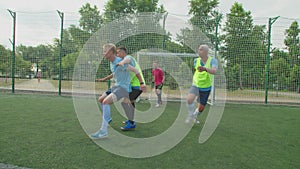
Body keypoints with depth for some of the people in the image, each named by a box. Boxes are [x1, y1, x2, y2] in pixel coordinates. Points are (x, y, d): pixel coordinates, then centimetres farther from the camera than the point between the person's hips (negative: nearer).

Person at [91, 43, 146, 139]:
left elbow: (135, 70, -12)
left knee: (105, 102, -27)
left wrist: (142, 84, -9)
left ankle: (103, 131, -28)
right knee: (100, 100, 14)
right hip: (116, 86, 10)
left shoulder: (120, 62, -19)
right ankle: (108, 118, 34)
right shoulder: (112, 63, 11)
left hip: (123, 88, -10)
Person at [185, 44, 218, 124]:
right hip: (196, 85, 1)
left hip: (206, 88, -1)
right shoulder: (196, 60, -6)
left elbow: (214, 71, -38)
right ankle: (191, 115, 0)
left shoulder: (212, 60, -16)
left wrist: (205, 69, -56)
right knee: (189, 99, -28)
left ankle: (195, 116, 43)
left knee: (201, 108, 8)